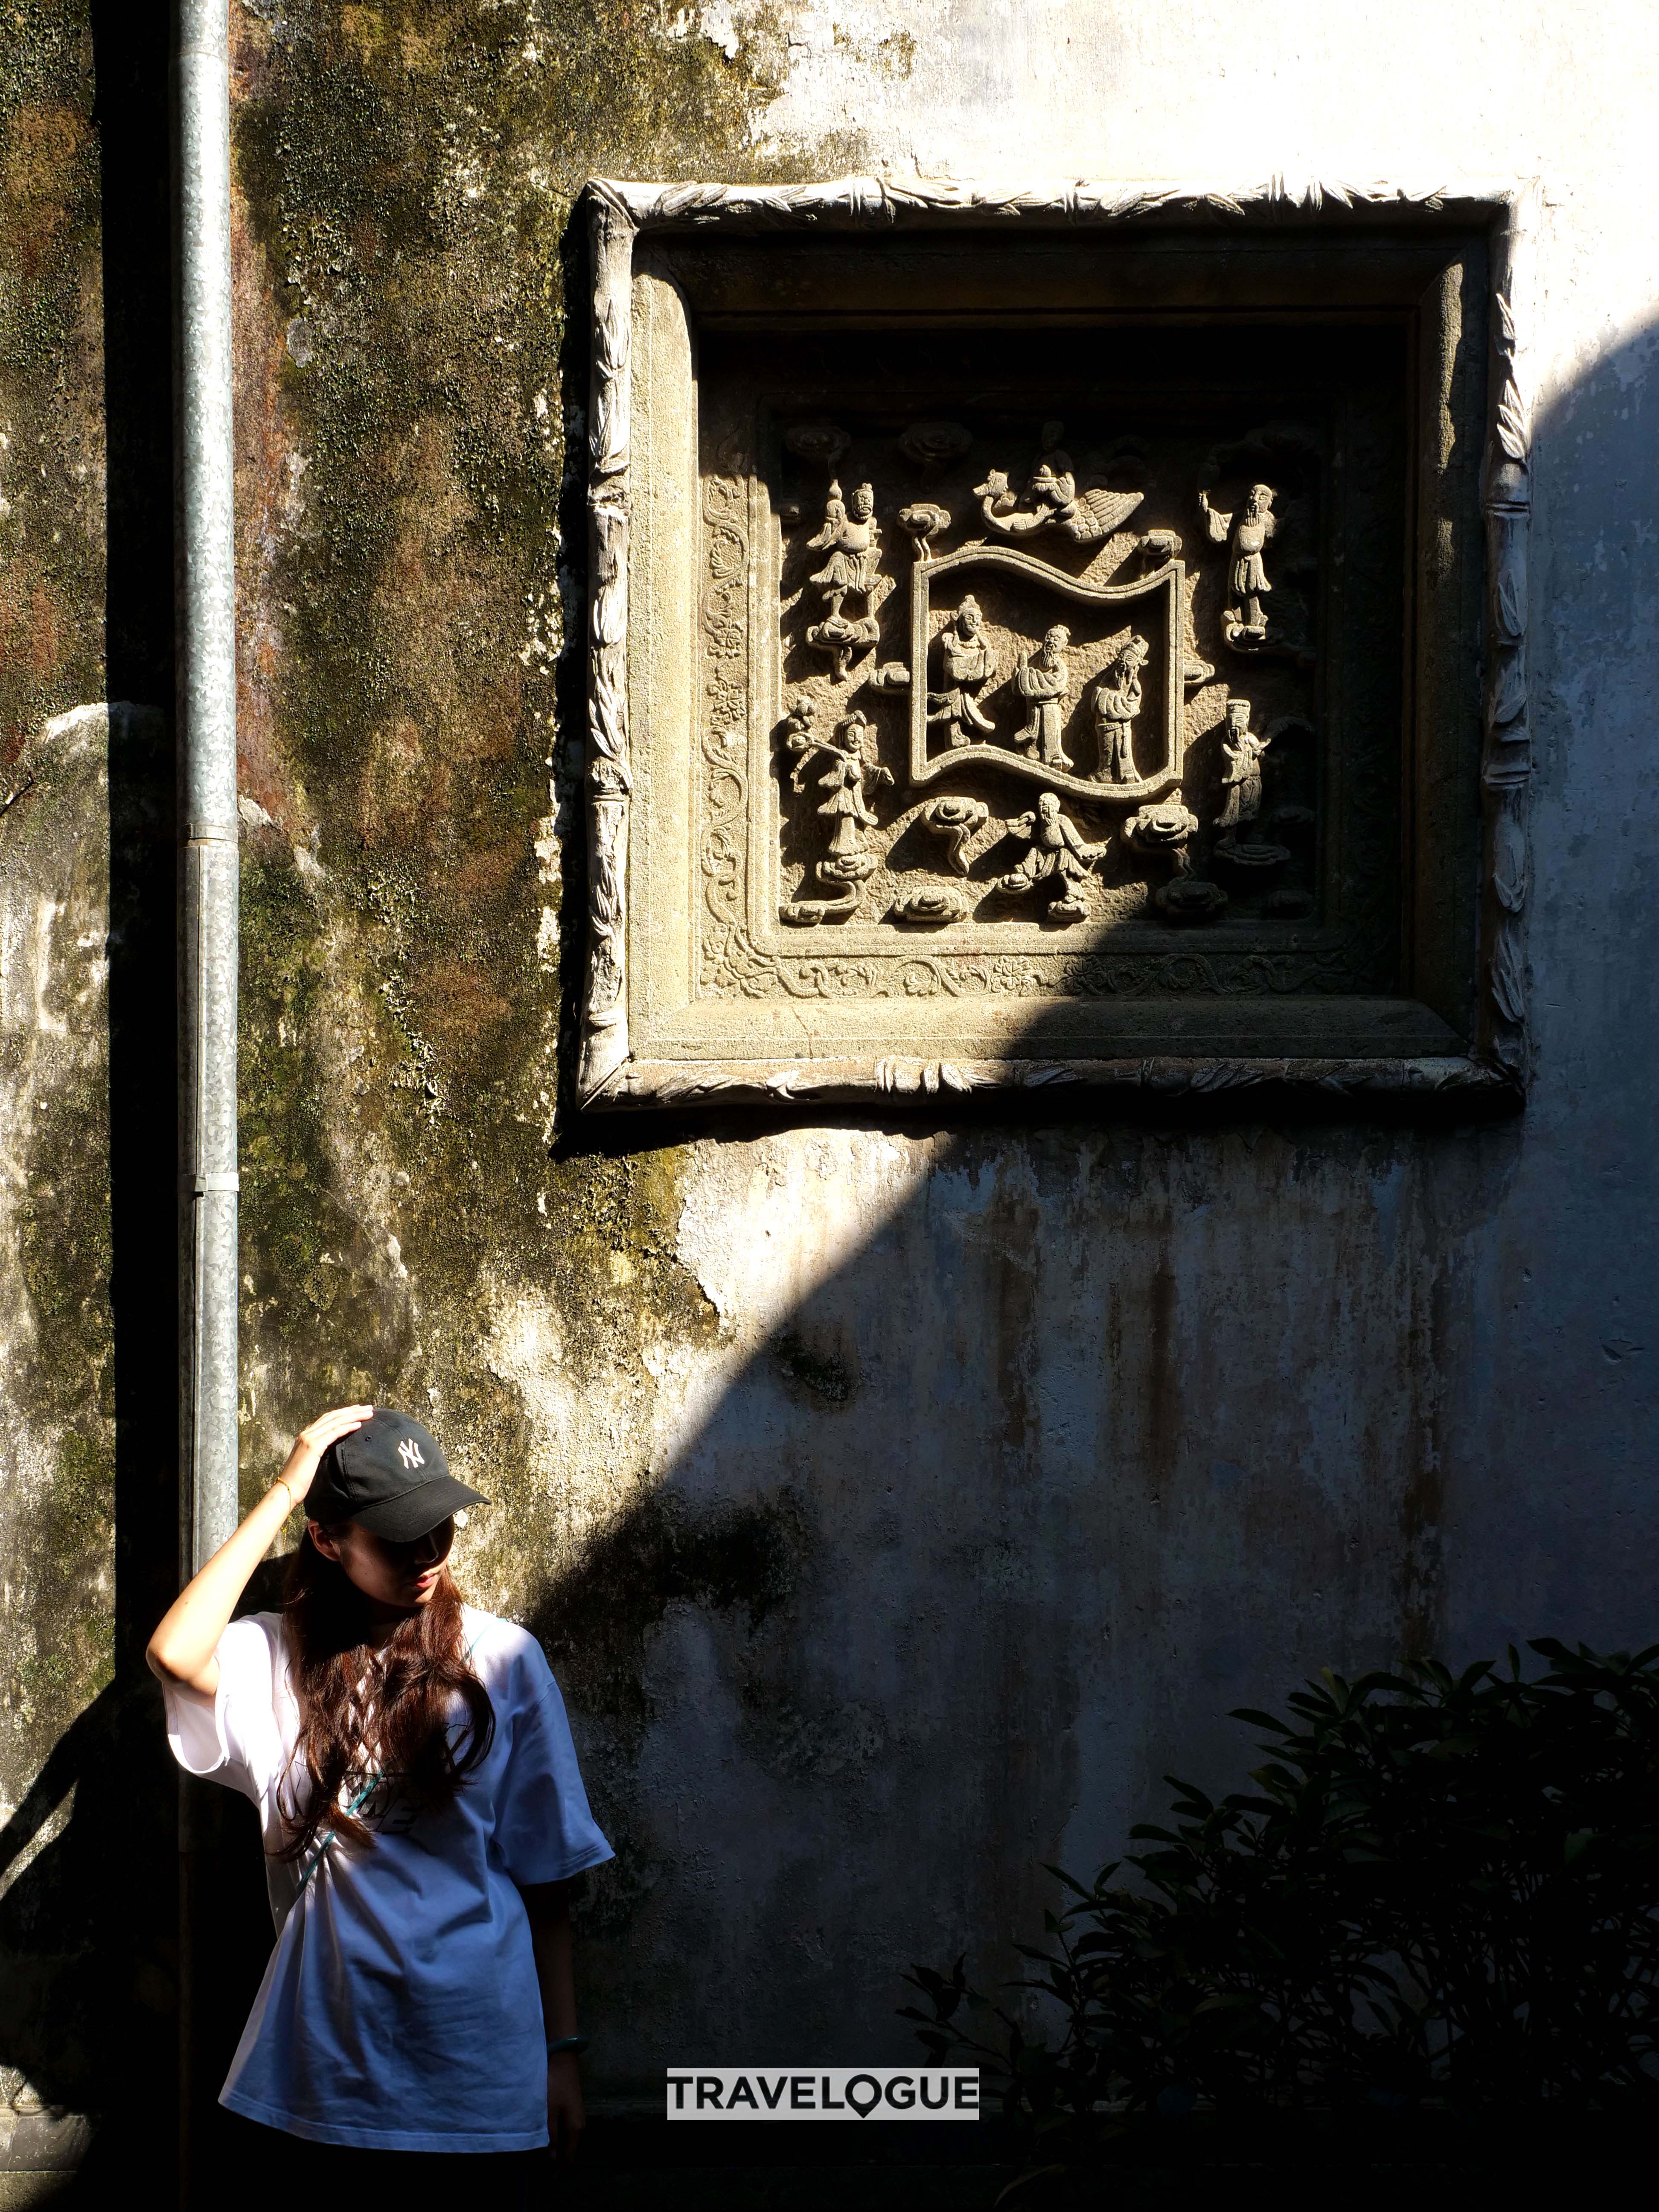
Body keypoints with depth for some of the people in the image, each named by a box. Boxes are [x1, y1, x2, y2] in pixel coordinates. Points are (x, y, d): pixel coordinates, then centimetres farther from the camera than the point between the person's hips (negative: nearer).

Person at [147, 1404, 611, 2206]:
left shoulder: (502, 1660, -1)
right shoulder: (285, 1657, 3)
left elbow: (546, 1876, 1)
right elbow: (175, 1655, -19)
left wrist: (561, 2051, 0)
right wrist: (282, 1492, -14)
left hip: (473, 2068, -1)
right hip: (319, 2060, 1)